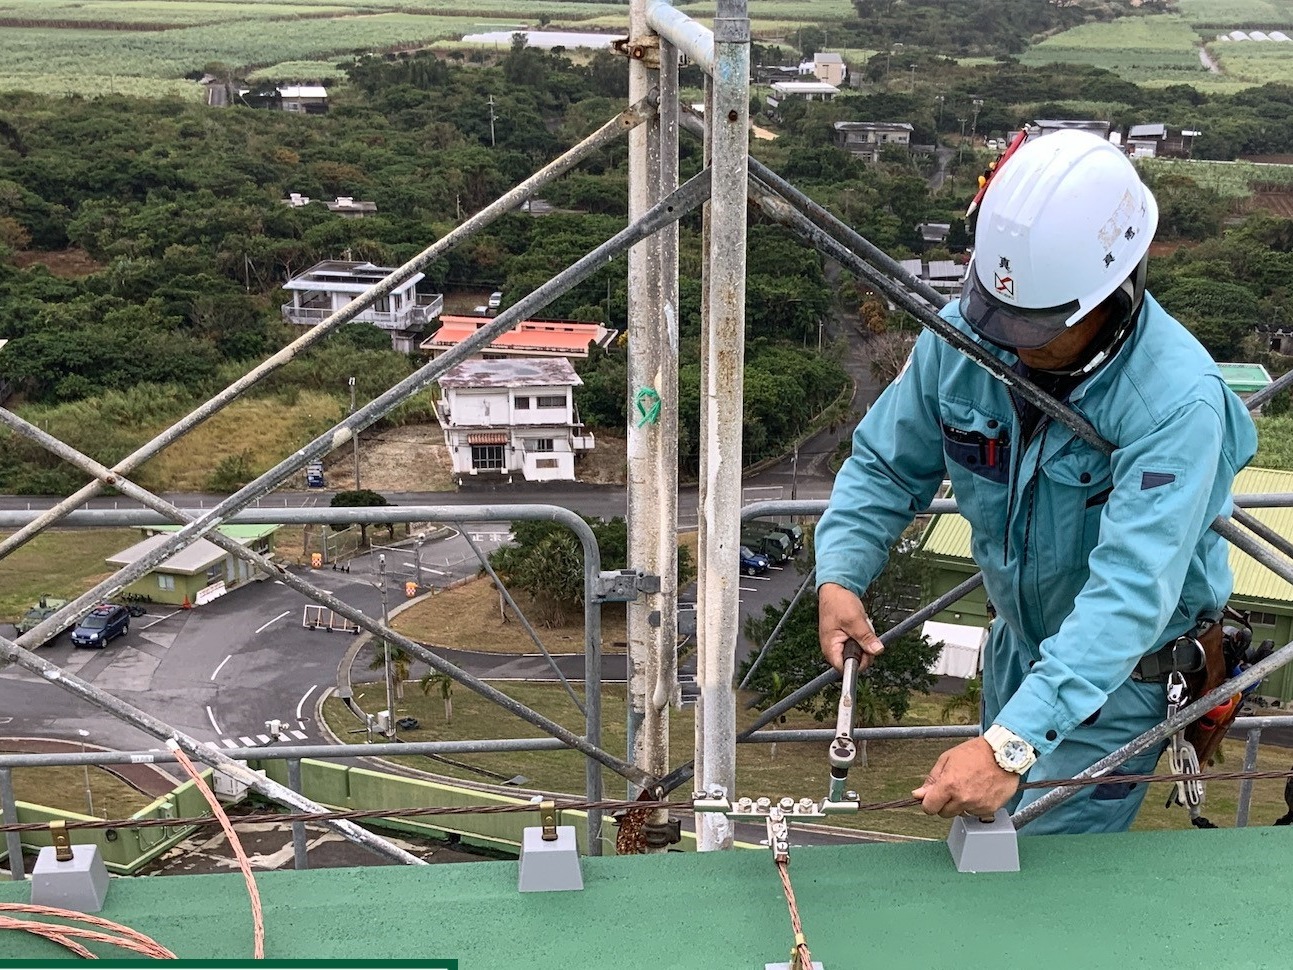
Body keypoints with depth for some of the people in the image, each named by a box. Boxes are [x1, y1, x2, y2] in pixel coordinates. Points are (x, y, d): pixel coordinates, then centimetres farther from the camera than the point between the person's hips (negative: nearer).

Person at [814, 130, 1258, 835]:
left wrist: (1013, 745, -51)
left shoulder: (1177, 401, -35)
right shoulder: (964, 333, -18)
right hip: (1019, 643, 6)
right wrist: (839, 575, -25)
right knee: (990, 827, 25)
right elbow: (884, 466, -6)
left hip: (1124, 667, -5)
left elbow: (1130, 592, -42)